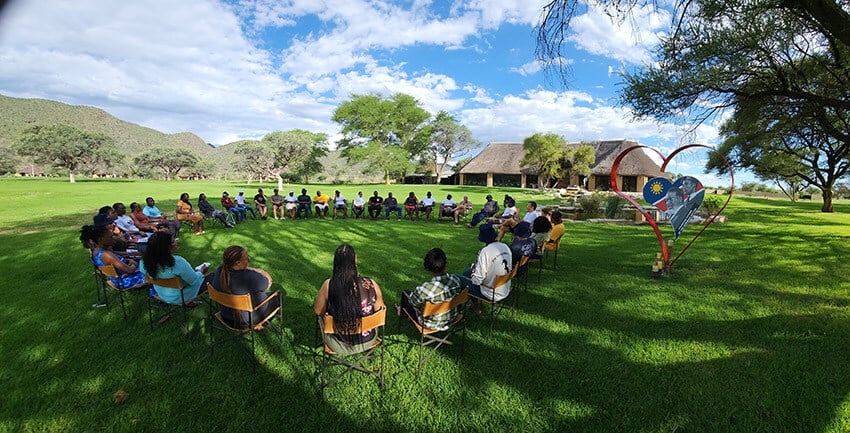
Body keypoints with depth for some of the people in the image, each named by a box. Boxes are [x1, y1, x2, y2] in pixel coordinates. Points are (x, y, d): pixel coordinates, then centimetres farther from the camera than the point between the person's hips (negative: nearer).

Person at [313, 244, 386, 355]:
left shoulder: (328, 285, -24)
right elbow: (379, 310, -6)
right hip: (368, 341, 1)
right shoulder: (371, 284, -22)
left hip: (338, 345, 0)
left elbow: (318, 311, -8)